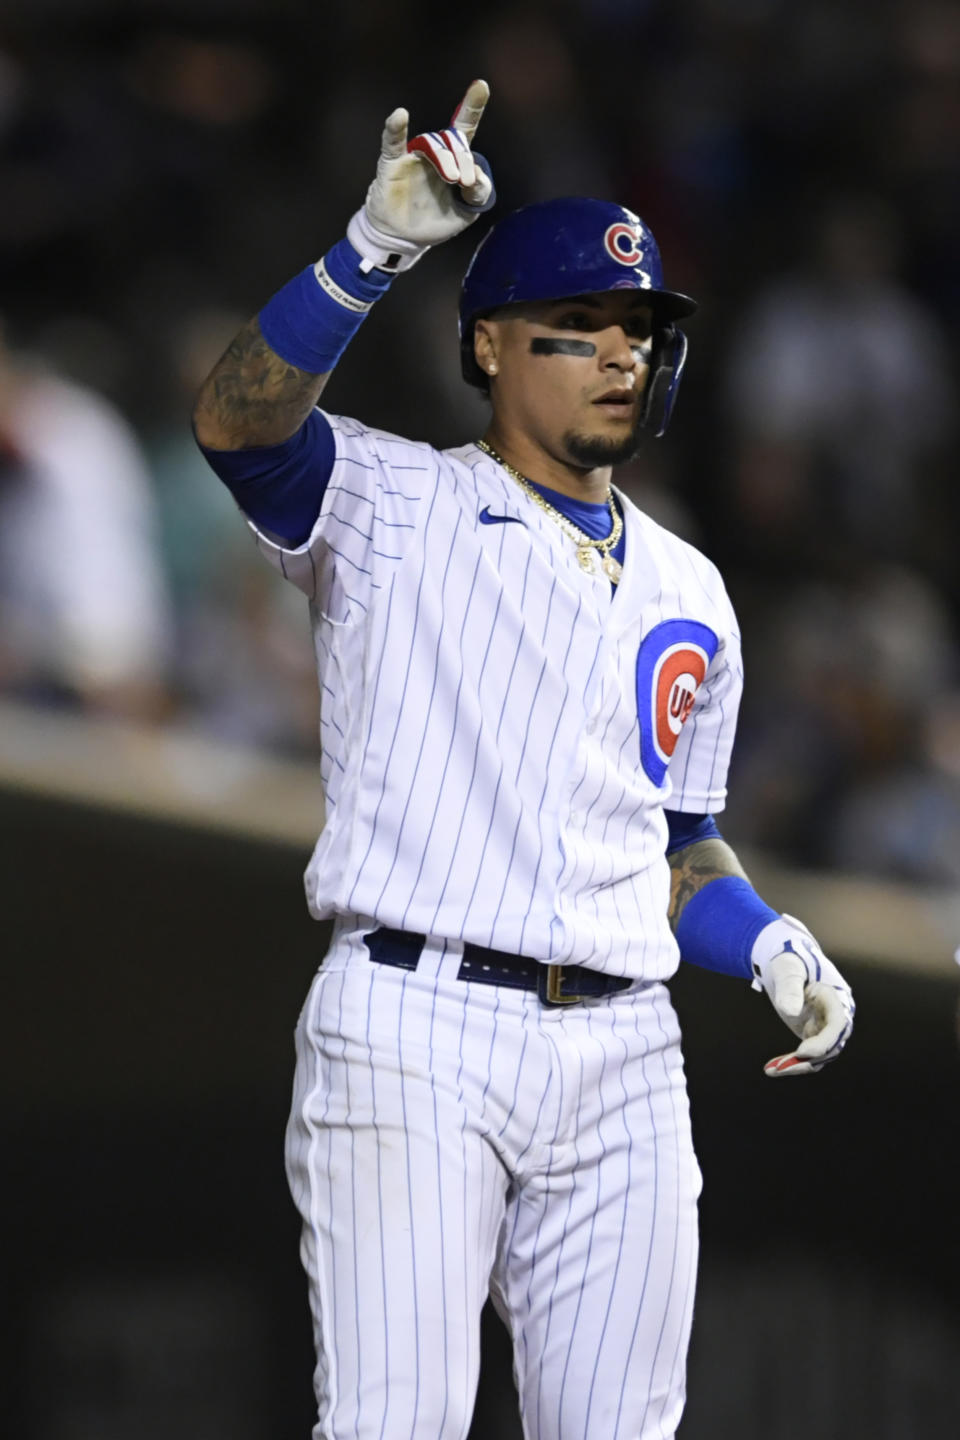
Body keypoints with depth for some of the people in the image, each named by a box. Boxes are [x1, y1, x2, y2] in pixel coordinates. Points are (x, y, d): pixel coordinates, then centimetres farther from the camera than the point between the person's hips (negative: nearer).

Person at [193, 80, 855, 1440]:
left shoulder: (687, 594, 21)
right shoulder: (391, 503, 4)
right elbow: (236, 422, -17)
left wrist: (771, 945, 6)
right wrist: (376, 247, -27)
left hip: (622, 1058, 5)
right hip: (413, 1029, -5)